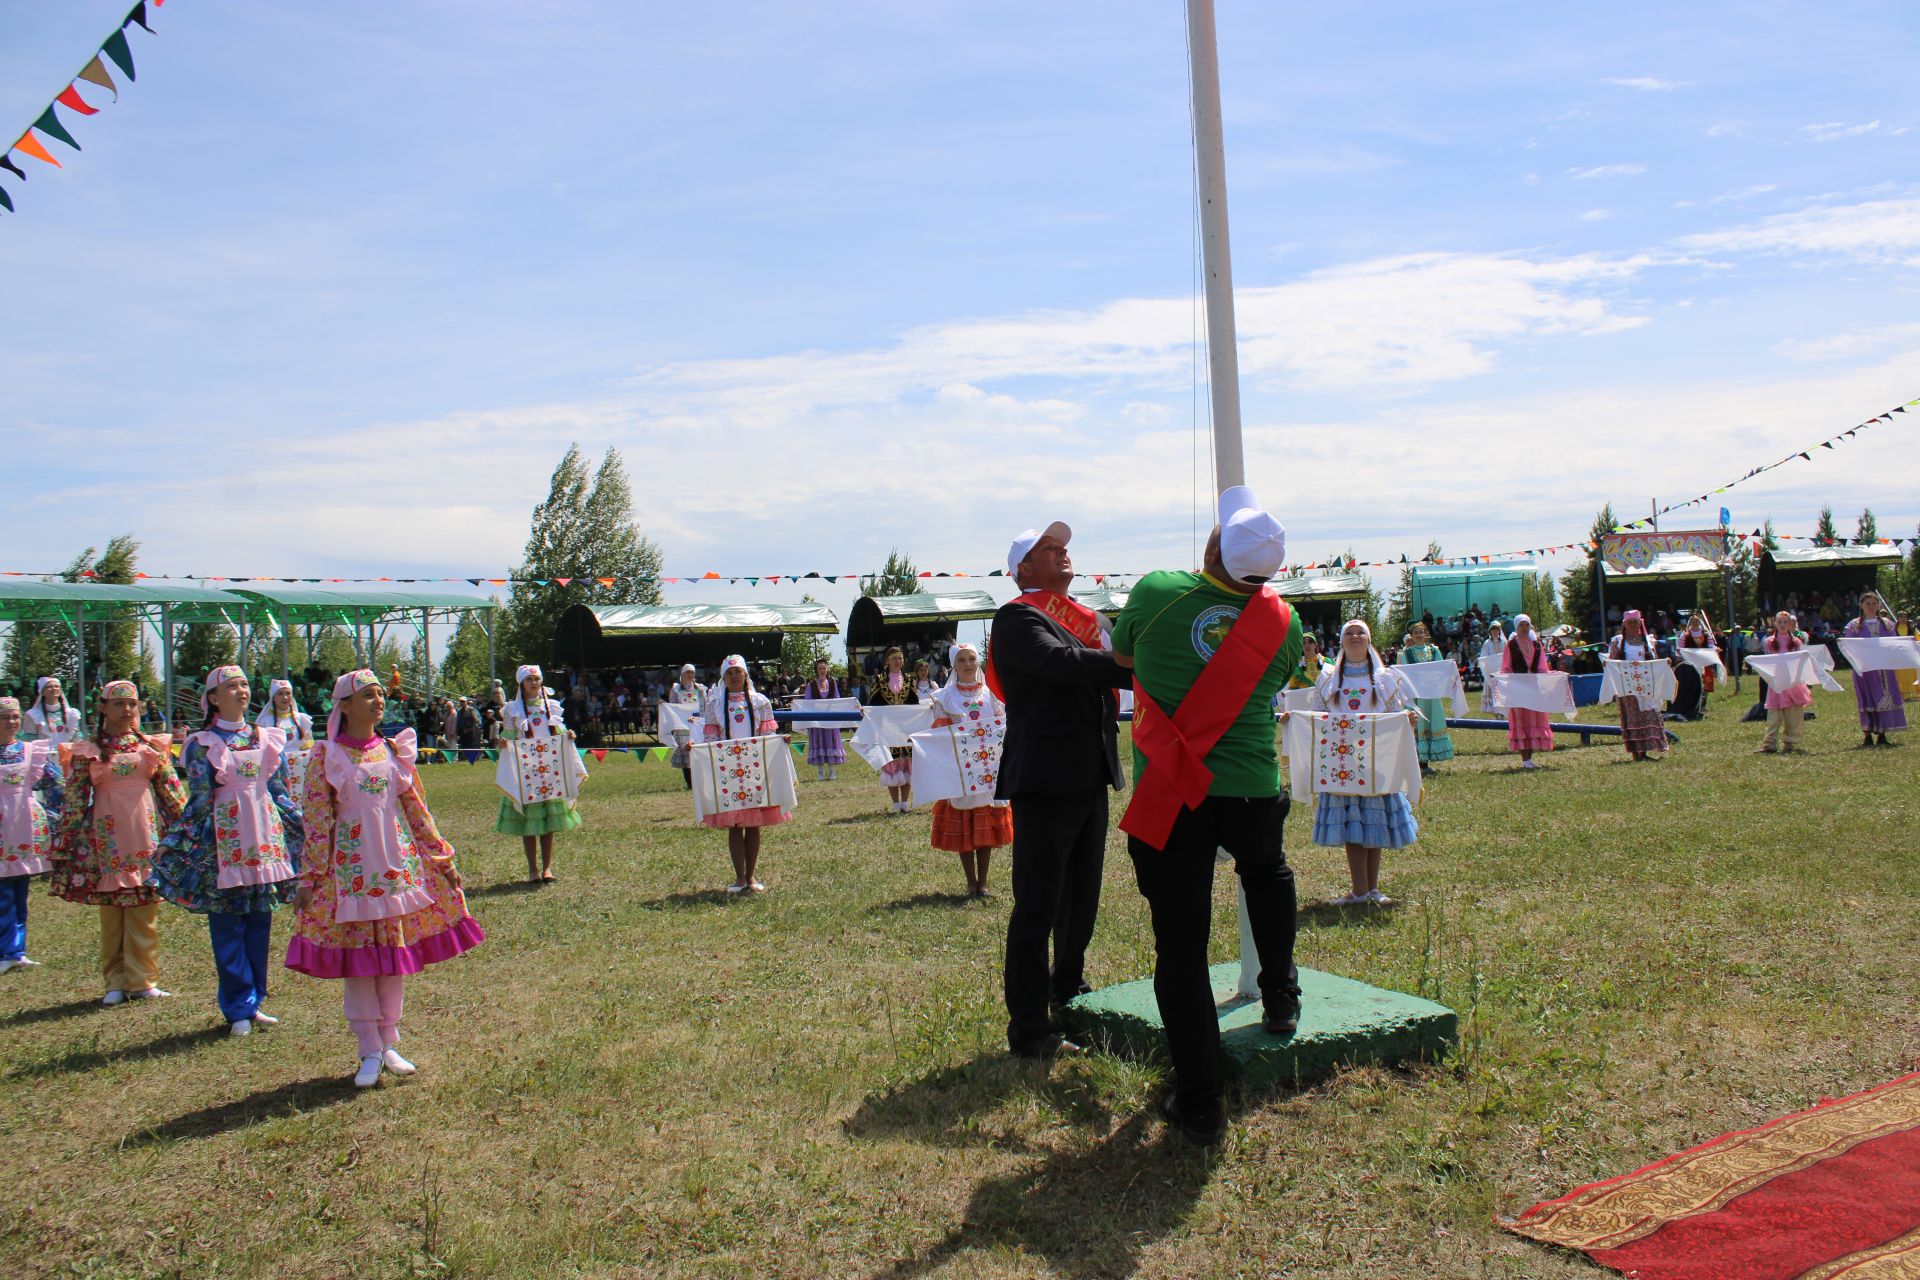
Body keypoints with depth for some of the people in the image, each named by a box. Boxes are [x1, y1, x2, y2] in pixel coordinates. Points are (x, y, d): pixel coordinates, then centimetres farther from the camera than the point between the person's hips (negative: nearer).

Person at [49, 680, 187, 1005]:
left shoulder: (151, 745, 7)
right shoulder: (86, 751, 3)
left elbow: (171, 789, 10)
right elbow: (74, 801, 3)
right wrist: (66, 842, 0)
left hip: (147, 835, 1)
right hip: (107, 839, -1)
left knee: (144, 913, 1)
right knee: (110, 911, 3)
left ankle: (142, 981, 8)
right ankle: (115, 983, 13)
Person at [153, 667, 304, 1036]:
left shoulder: (266, 738, 11)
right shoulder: (202, 744, -2)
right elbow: (199, 799, -5)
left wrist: (301, 831, 14)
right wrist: (189, 846, -8)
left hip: (265, 838, 4)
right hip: (224, 842, -4)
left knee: (259, 925, 8)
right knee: (228, 929, 0)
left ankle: (252, 1002, 19)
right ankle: (239, 1009, 9)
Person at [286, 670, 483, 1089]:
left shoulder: (394, 750, 7)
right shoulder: (327, 756, -3)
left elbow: (416, 810, 11)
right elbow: (317, 822, -4)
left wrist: (442, 858, 11)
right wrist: (310, 878, -7)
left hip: (398, 865, 3)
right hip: (350, 866, -3)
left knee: (395, 957, 6)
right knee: (357, 958, 1)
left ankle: (389, 1043, 19)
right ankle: (370, 1052, 11)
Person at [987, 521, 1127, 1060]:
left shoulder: (1080, 619, 18)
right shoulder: (1017, 618, -8)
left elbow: (1100, 675, 15)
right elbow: (1061, 663, -25)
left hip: (1090, 777, 8)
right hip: (1046, 778, -8)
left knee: (1081, 900, 19)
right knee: (1037, 908, -4)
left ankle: (1069, 994, 36)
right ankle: (1029, 1029, 4)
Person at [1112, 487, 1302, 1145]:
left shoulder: (1155, 592, -7)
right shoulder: (1283, 624, -1)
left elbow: (1120, 651, 12)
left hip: (1168, 800, -2)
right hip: (1253, 794, 2)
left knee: (1180, 947, 4)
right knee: (1268, 873, 36)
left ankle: (1198, 1104, 10)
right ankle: (1280, 999, 44)